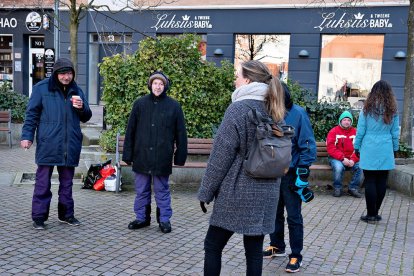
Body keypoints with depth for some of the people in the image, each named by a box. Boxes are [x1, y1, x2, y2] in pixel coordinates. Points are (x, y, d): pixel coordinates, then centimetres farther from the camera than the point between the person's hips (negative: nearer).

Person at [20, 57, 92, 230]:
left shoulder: (76, 91, 11)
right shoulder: (41, 88, 0)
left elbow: (86, 117, 14)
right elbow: (32, 114, 0)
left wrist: (81, 107, -7)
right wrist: (27, 136, -8)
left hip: (70, 146, 4)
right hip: (48, 145, -4)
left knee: (67, 182, 13)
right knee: (43, 183, 0)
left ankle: (66, 214, 24)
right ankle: (39, 217, 10)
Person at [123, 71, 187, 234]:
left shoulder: (174, 106, -1)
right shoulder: (140, 104, 3)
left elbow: (180, 133, 2)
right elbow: (130, 131, 5)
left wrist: (180, 156, 1)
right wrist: (128, 154, 3)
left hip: (162, 158, -2)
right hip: (141, 156, 2)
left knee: (162, 190, 9)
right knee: (141, 190, 12)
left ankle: (164, 220, 21)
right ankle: (142, 218, 27)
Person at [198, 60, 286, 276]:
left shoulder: (238, 109, -13)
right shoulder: (274, 111, 9)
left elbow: (221, 155, -13)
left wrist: (206, 191, -6)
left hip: (237, 193, -6)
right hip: (265, 193, 7)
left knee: (213, 245, 7)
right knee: (254, 249, 11)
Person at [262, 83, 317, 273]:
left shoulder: (298, 114, -14)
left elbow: (307, 145, -12)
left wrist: (303, 171, -14)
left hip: (291, 173, -5)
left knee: (293, 217, 5)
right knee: (274, 213, 18)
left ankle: (296, 256, 19)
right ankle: (277, 246, 37)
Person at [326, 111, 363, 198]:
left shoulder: (355, 132, 5)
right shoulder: (334, 131, -3)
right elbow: (330, 148, -10)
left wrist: (353, 159, -16)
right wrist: (342, 158, -18)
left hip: (352, 159, 3)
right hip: (336, 158, -3)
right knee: (338, 167, -33)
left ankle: (353, 188, -5)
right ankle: (337, 188, -9)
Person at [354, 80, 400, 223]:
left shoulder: (367, 109, -3)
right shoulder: (392, 111, 2)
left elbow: (360, 131, -1)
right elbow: (395, 133, 7)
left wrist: (357, 147, 8)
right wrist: (394, 149, 17)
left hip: (369, 150, -2)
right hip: (386, 152, 2)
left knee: (370, 182, 2)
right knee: (382, 182, 7)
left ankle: (371, 214, 6)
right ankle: (375, 213, 15)